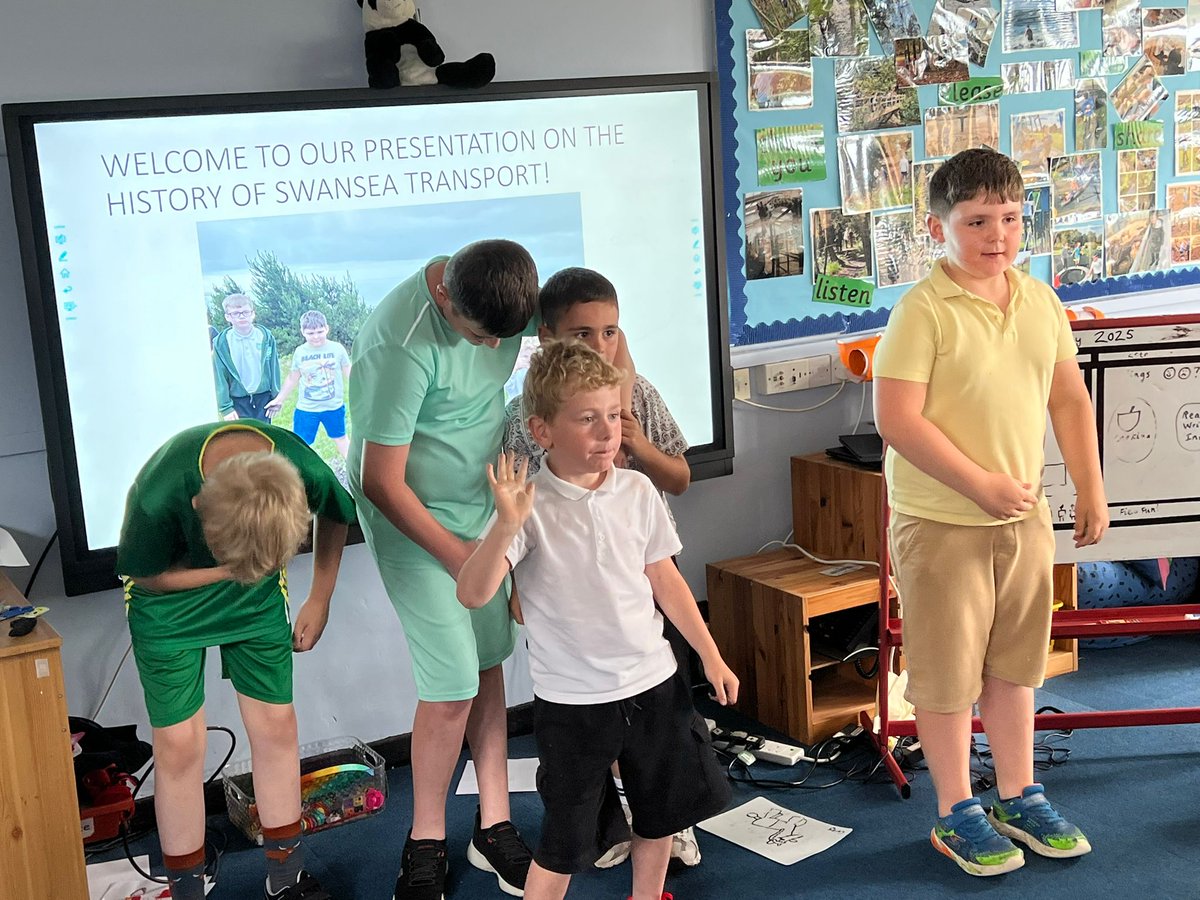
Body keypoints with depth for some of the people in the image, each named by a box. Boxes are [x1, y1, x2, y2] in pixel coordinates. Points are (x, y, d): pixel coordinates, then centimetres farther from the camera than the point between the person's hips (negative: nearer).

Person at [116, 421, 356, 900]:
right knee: (179, 744, -1)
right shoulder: (157, 497, -39)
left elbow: (334, 517, -4)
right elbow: (146, 576, -16)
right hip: (170, 597, -2)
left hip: (257, 598, 3)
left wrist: (320, 599, 0)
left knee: (276, 725, 6)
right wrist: (233, 569, -26)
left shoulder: (305, 470, -31)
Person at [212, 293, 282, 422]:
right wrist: (225, 407, -7)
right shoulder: (221, 343, -8)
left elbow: (274, 369, 3)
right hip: (238, 401, -2)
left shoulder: (266, 337, -3)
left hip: (263, 398, 2)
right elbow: (220, 378, -6)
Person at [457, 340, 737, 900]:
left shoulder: (637, 491, -3)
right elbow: (472, 593, -27)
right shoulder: (529, 506, -17)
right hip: (573, 701, -5)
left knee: (663, 812, 22)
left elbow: (664, 579, 7)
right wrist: (506, 524, -42)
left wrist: (710, 656, 10)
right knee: (566, 842, 5)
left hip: (655, 684, 5)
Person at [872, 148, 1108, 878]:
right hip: (942, 523, -6)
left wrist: (1091, 486, 11)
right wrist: (981, 485, -20)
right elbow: (898, 418, -22)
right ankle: (957, 812, 24)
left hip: (1025, 516, 6)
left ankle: (1018, 797, 36)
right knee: (948, 672, 7)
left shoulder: (1040, 301, 4)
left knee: (1016, 662, 19)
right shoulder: (923, 311, -17)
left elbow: (1070, 397, 14)